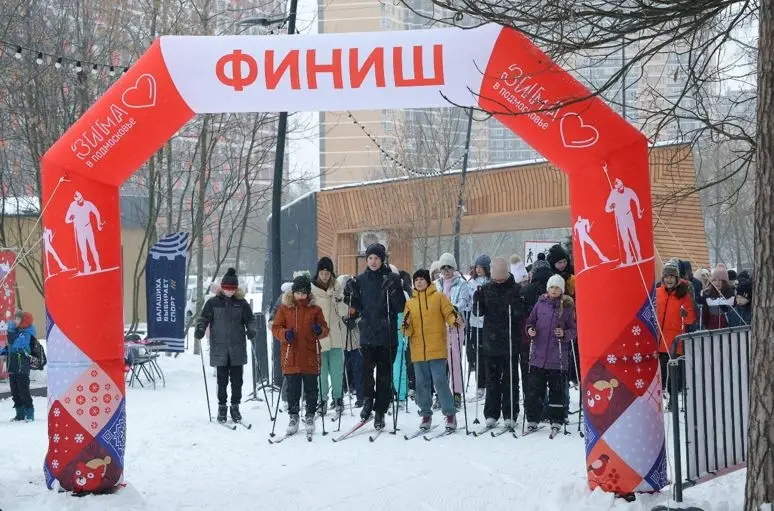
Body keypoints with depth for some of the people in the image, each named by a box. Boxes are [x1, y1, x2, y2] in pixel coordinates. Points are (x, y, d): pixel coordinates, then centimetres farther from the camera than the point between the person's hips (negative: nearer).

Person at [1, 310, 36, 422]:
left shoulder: (26, 334, -13)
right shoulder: (16, 331, 14)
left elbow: (15, 344, -27)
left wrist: (11, 331, -23)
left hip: (22, 368, -9)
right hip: (12, 367, 9)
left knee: (23, 391, -6)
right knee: (15, 392, 12)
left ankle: (29, 413, 1)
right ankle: (20, 414, 21)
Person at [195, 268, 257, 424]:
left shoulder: (241, 303, 5)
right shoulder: (213, 302, 2)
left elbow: (250, 319, 10)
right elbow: (204, 318, 6)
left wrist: (252, 330, -9)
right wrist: (200, 329, -13)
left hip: (237, 348, 1)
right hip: (220, 348, -1)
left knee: (237, 379, 5)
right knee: (222, 379, 3)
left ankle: (235, 406, 17)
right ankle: (222, 407, 15)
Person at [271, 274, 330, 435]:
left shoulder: (315, 309, 5)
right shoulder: (284, 308, 5)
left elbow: (325, 330, 9)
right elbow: (276, 327, 5)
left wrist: (320, 331, -14)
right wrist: (285, 334, -15)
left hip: (310, 358, 0)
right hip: (291, 358, 0)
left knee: (311, 389, 7)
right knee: (292, 390, 5)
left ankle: (310, 416, 19)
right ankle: (293, 416, 16)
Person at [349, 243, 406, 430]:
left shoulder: (392, 279, 1)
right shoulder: (360, 280, 9)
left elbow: (401, 307, -2)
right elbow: (357, 306, 14)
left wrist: (393, 292, -18)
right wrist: (350, 295, -3)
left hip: (387, 335, -1)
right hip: (367, 333, 2)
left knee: (385, 374, 1)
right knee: (366, 368, -13)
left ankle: (380, 411, 9)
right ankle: (368, 399, 11)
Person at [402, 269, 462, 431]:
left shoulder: (439, 297, 4)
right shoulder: (410, 303, 13)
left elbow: (449, 313, -3)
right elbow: (408, 330, 10)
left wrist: (455, 320, -24)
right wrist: (406, 327, -13)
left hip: (437, 349, -4)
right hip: (418, 350, 4)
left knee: (440, 381, -8)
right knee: (422, 384, 7)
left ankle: (450, 414, 1)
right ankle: (426, 414, 19)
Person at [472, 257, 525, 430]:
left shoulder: (516, 289, -3)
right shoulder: (486, 289, 6)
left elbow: (522, 313, -11)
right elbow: (478, 312, 7)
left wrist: (514, 302, -28)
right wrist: (477, 300, -12)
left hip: (510, 343, -3)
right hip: (491, 342, 3)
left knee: (510, 380, 3)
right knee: (492, 379, 9)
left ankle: (510, 415, 8)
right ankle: (491, 414, 14)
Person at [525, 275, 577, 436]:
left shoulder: (567, 307, 0)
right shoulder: (540, 304, 5)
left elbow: (574, 330, 3)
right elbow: (530, 321, 14)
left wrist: (564, 334, -16)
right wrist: (530, 329, -7)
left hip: (558, 356, -2)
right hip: (538, 354, 2)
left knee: (557, 389, 6)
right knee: (534, 389, 4)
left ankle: (556, 421, 15)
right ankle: (532, 420, 13)